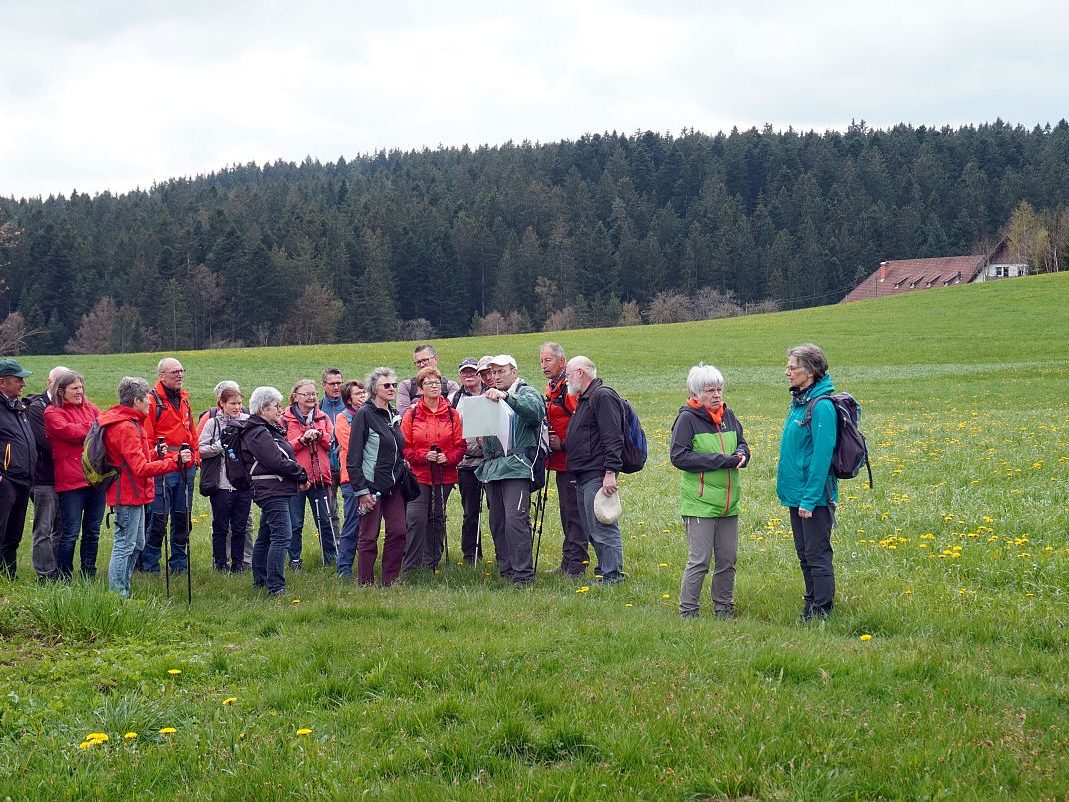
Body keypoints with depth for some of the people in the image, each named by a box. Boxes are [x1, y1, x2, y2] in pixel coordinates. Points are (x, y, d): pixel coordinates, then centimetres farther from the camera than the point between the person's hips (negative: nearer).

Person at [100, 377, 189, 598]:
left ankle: (123, 593, 25)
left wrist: (158, 454, 5)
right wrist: (176, 461, -22)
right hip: (129, 495, -11)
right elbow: (142, 468, -24)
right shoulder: (127, 428, -20)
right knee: (124, 546, -7)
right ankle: (117, 596, -4)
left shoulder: (129, 423, 13)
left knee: (136, 544, 18)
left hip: (133, 494, 11)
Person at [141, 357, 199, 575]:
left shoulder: (184, 399, 16)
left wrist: (195, 456, 14)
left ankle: (179, 563, 20)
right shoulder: (153, 400, -8)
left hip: (186, 468, 7)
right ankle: (149, 564, 3)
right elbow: (146, 437, -12)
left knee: (183, 517, 11)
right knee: (159, 518, -6)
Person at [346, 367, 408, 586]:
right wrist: (361, 490, -16)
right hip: (372, 485, -7)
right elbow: (353, 457, -12)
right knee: (368, 537, -1)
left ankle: (390, 581, 13)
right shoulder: (364, 415, -10)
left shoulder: (394, 415, 13)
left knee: (398, 532, 3)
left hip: (394, 485, 7)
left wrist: (403, 473, 14)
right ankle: (366, 584, 7)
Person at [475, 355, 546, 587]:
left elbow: (537, 410, -21)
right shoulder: (490, 397, 21)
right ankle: (505, 569, 18)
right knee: (497, 522, 9)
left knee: (515, 520, -15)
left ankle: (523, 573, -12)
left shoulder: (527, 393, 1)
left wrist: (507, 396, -31)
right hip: (492, 467, 7)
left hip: (516, 466, -7)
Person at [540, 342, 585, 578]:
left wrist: (563, 443, -17)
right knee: (566, 511, 15)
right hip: (560, 461, 10)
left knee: (573, 512, -8)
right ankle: (568, 561, 22)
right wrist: (549, 440, 17)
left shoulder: (570, 387, -15)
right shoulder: (551, 388, 17)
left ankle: (577, 562, -5)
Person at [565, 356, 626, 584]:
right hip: (583, 476, 11)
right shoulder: (584, 399, 22)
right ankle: (605, 569, 19)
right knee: (592, 529, 13)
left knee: (603, 528, -8)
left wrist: (610, 473, -23)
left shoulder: (603, 396, -11)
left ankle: (612, 574, -4)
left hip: (597, 476, -11)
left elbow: (613, 438, -18)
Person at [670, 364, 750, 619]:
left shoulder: (728, 415, 10)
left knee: (728, 560, 12)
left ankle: (724, 608, 26)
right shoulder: (687, 418, -8)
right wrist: (721, 460, -18)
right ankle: (687, 612, 6)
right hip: (700, 503, -6)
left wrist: (740, 454, -5)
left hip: (728, 503, 6)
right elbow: (679, 456, -15)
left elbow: (742, 444, 21)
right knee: (699, 561, -4)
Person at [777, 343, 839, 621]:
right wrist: (791, 491, 18)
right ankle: (811, 607, 28)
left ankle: (821, 614, 6)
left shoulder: (821, 406, -18)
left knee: (817, 556, -1)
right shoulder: (798, 400, 11)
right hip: (797, 494, 10)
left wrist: (809, 499, -22)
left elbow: (822, 455, -21)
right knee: (805, 555, 17)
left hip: (814, 496, -10)